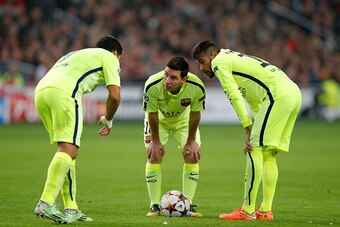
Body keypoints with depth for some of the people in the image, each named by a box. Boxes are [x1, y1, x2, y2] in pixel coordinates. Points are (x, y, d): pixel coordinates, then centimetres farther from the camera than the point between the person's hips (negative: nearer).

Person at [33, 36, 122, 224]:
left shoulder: (77, 55, 40)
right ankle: (46, 203, -27)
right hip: (63, 92, -8)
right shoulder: (109, 57, 18)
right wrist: (108, 120, 24)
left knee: (67, 148, 14)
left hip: (40, 90, 8)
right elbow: (115, 96, 6)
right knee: (69, 150, -12)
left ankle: (71, 209, 10)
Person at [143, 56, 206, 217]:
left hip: (183, 118, 1)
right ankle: (154, 205, -2)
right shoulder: (152, 86, -39)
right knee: (154, 155, -12)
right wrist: (155, 141, -14)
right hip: (159, 119, -1)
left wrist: (191, 141, -11)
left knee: (192, 155, -8)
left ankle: (187, 204, 2)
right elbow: (152, 114, -23)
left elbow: (195, 114, -19)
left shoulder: (197, 87, -36)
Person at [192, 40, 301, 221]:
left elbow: (235, 97, -7)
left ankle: (247, 211, -9)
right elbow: (254, 101, 29)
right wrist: (255, 132, 21)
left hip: (278, 95, -10)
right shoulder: (236, 60, 32)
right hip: (294, 93, 10)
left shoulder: (218, 62, 4)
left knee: (255, 150, -8)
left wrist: (249, 130, -8)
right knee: (268, 155, 12)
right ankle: (265, 210, 11)